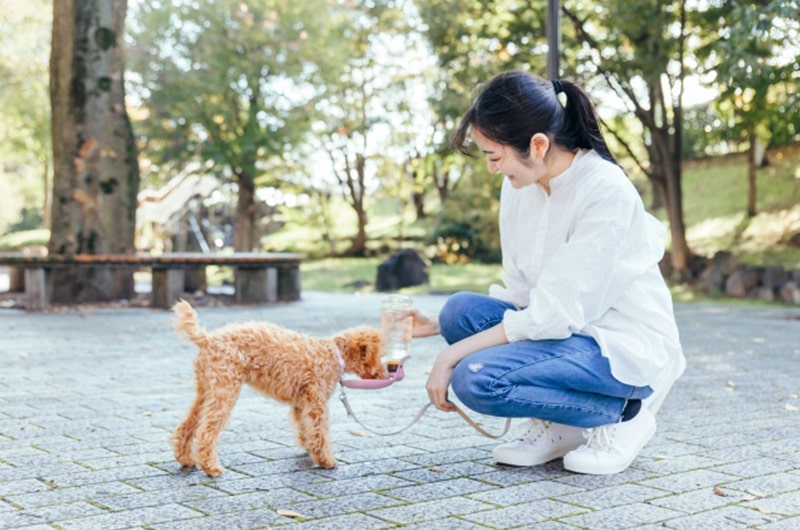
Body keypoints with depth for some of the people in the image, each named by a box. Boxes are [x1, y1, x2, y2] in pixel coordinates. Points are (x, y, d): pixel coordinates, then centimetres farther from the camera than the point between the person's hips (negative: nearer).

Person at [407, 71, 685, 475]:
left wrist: (453, 354, -21)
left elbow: (553, 315, -24)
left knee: (476, 378, -24)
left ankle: (621, 415, -4)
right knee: (461, 310, -14)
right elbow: (522, 296, 8)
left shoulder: (605, 190, -23)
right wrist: (441, 324, 0)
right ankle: (554, 428, 2)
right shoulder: (520, 185, 1)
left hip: (627, 349, -8)